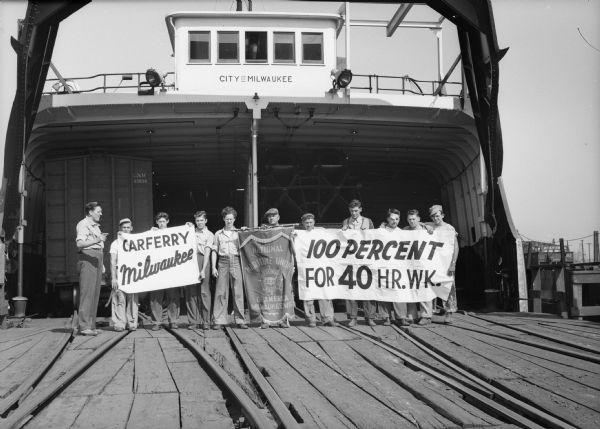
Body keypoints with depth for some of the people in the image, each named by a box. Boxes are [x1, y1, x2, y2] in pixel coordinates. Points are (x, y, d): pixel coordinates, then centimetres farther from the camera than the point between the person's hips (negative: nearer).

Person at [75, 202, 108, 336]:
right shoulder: (83, 224, -6)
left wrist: (102, 264, 22)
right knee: (87, 292, -11)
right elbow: (79, 243, -20)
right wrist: (97, 240, -31)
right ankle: (84, 326, -12)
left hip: (97, 259, 9)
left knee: (95, 293, 7)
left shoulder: (95, 226, 23)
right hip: (87, 257, -9)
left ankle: (91, 325, 10)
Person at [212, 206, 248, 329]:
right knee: (221, 292, -3)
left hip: (236, 262, 0)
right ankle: (219, 320, 0)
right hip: (223, 263, 0)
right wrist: (213, 267, 3)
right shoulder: (218, 234, 13)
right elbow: (214, 251, 10)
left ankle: (240, 320, 2)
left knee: (238, 292, -2)